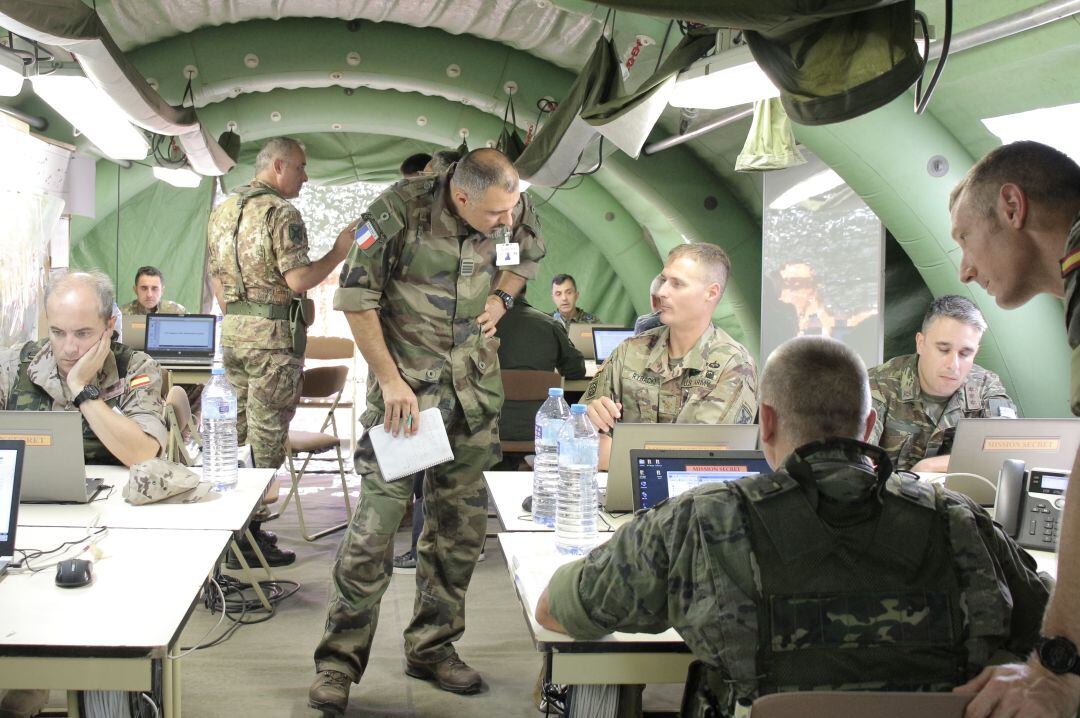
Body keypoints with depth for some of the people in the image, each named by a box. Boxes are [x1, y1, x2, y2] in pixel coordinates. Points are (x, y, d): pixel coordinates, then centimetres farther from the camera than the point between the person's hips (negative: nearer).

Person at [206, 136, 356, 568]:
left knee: (234, 434, 14)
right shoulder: (281, 212, -12)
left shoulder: (222, 211, 14)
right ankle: (250, 535, 1)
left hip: (232, 332, 8)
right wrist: (339, 252, -8)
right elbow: (297, 280, -18)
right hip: (273, 336, -8)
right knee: (266, 439, -2)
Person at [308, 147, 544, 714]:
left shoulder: (514, 208, -4)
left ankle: (432, 647, 25)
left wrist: (501, 297, 2)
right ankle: (339, 659, 6)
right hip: (405, 383, -5)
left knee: (461, 519, 9)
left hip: (475, 386, 5)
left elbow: (529, 254, 21)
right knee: (378, 515, -8)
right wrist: (389, 380, -15)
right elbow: (356, 296, -11)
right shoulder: (400, 211, -18)